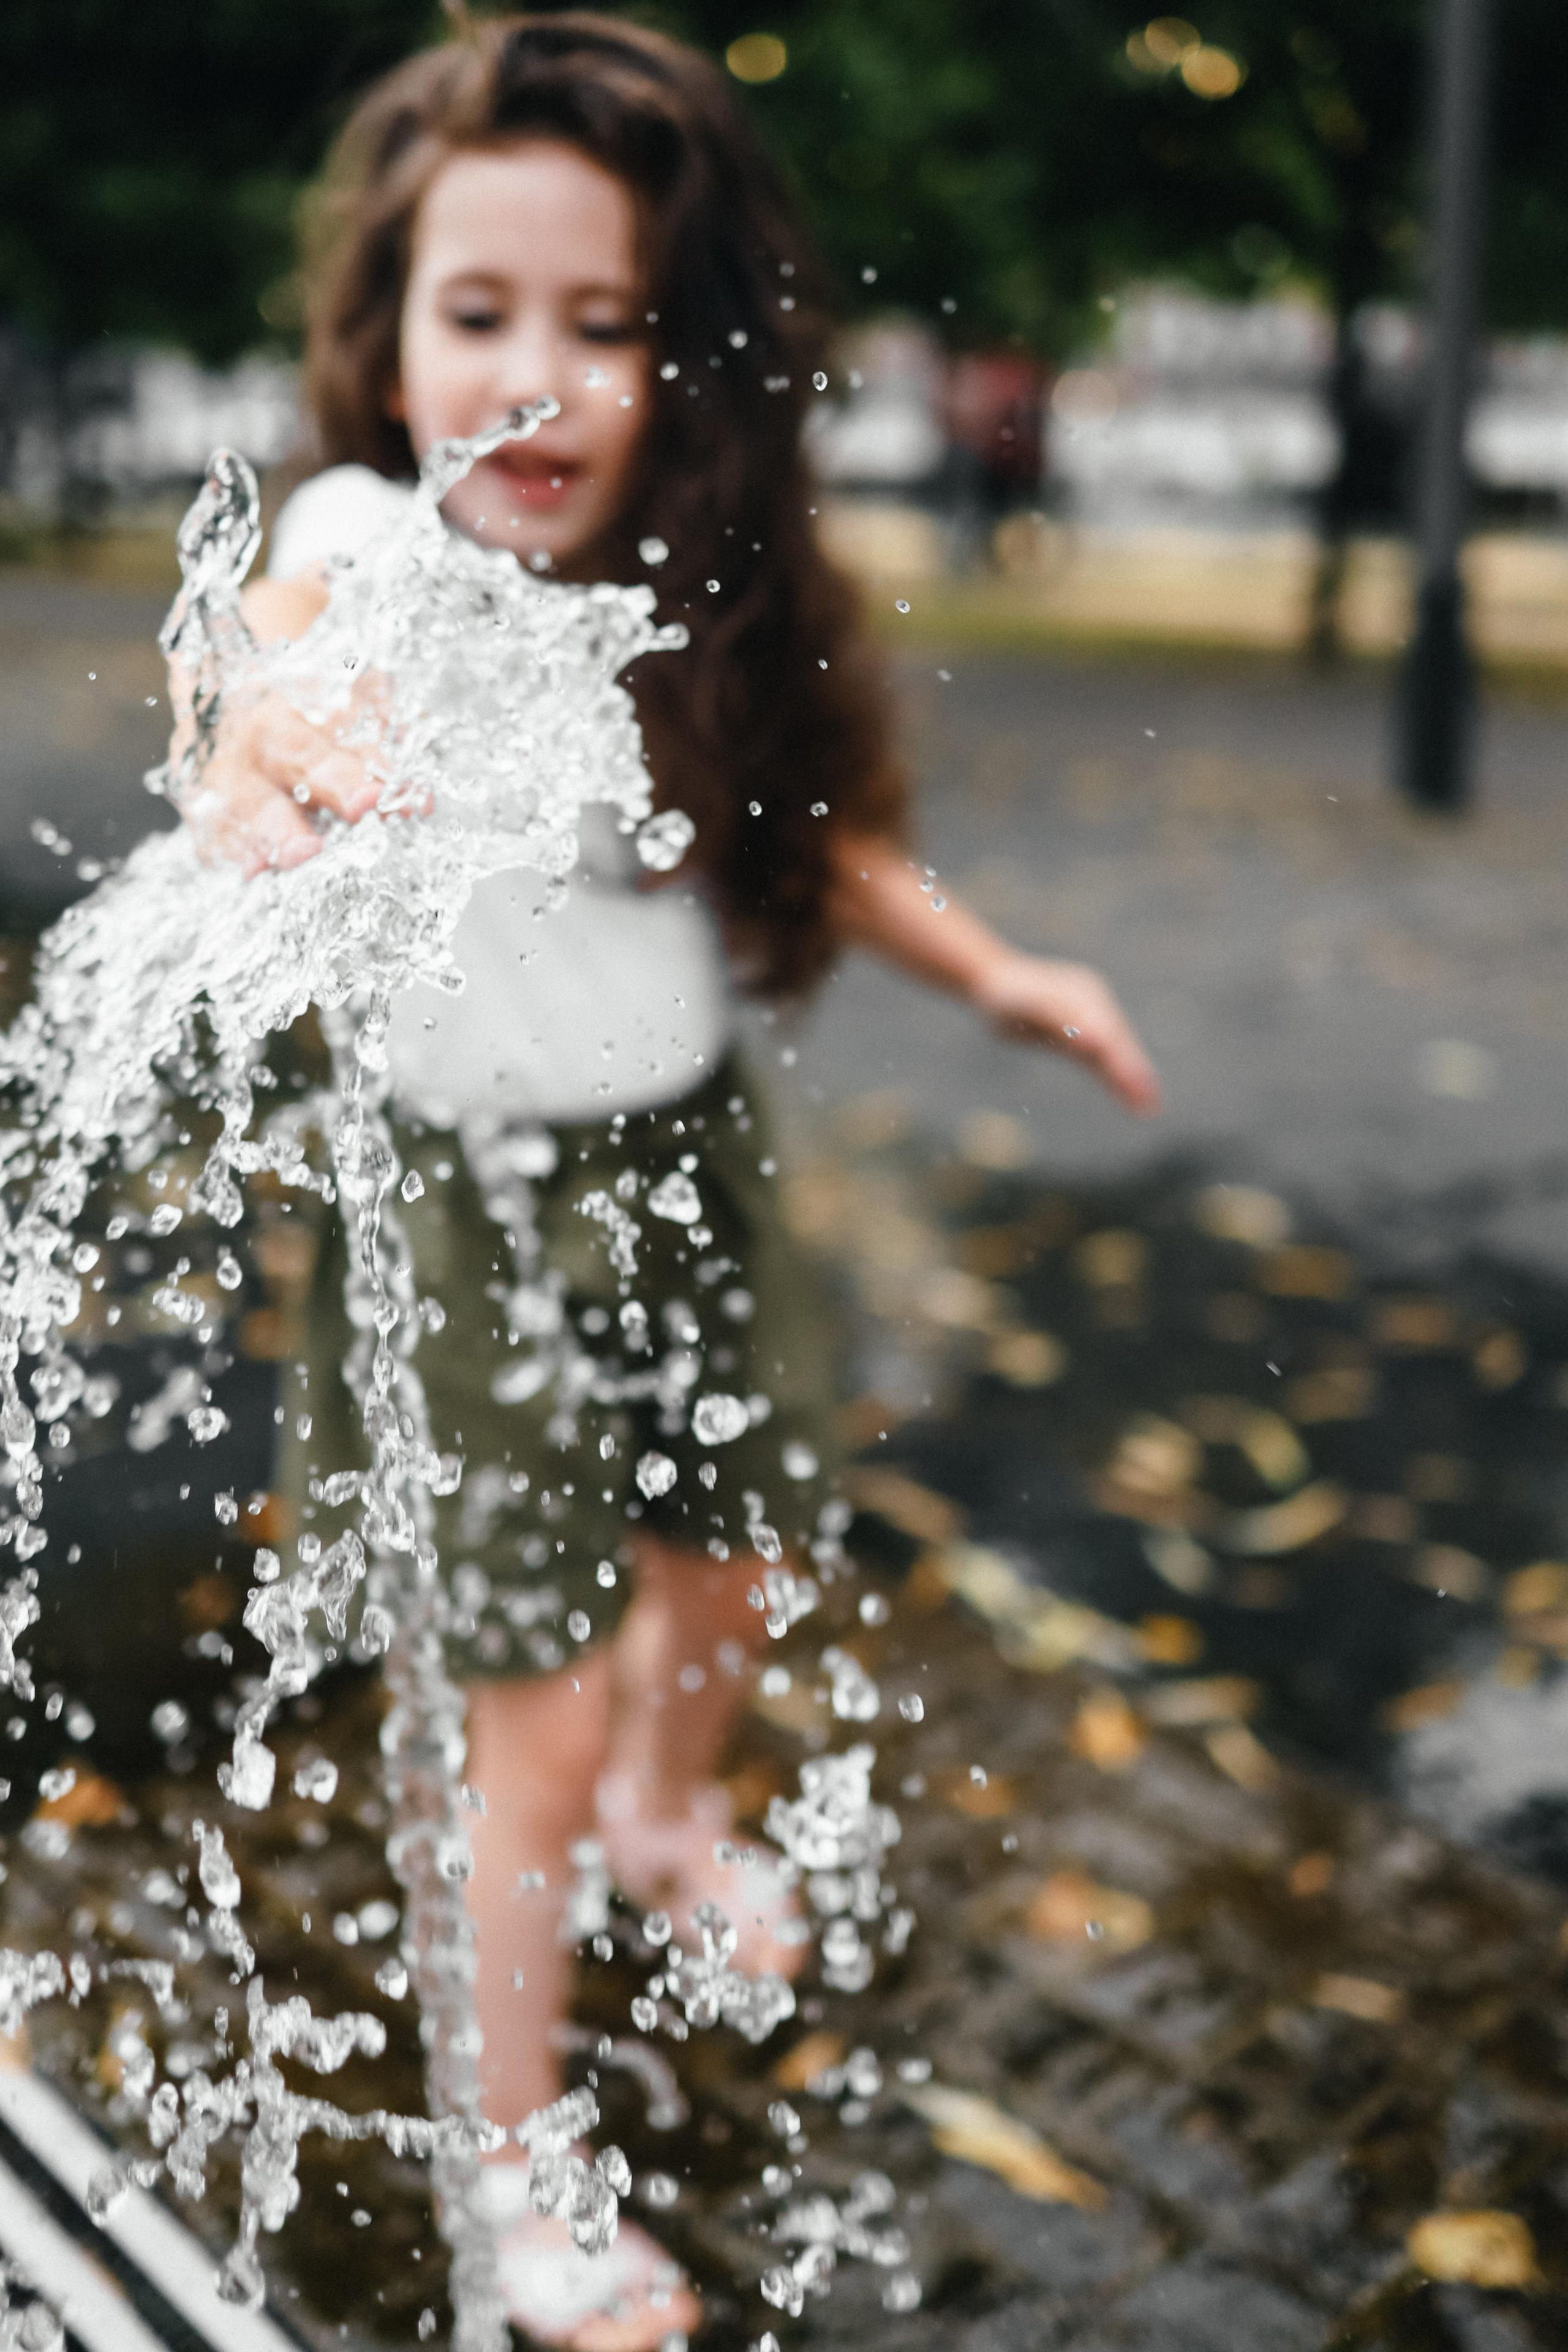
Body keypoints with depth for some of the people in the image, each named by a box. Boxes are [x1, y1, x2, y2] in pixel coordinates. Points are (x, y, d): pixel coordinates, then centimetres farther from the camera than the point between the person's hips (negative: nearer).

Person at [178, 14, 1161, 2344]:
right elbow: (297, 629, -44)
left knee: (731, 1563, 24)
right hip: (469, 1197, -6)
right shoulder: (380, 540, -20)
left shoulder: (686, 580, -4)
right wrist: (270, 752, -66)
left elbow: (789, 819, 12)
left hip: (686, 1154, 6)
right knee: (538, 1717, 1)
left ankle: (668, 1820, 60)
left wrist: (989, 966, 13)